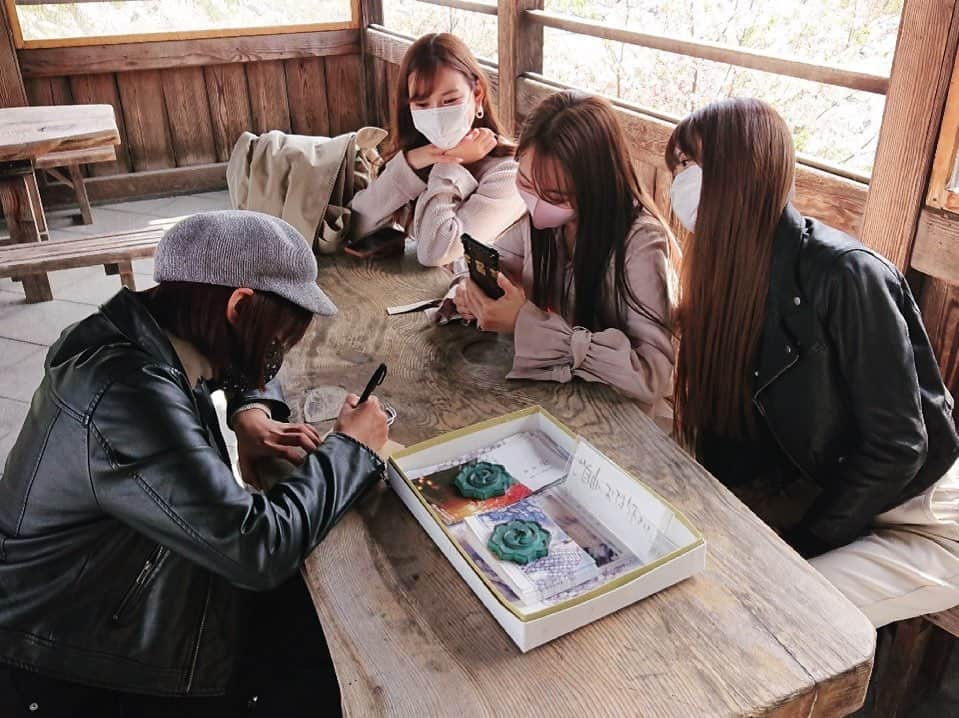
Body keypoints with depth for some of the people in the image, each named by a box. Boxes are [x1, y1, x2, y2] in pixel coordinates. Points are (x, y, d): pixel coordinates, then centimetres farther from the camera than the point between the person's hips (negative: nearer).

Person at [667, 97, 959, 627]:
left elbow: (898, 446, -22)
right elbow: (730, 425, -1)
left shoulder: (845, 275, -27)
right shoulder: (727, 275, -3)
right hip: (821, 491, 7)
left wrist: (799, 545, -18)